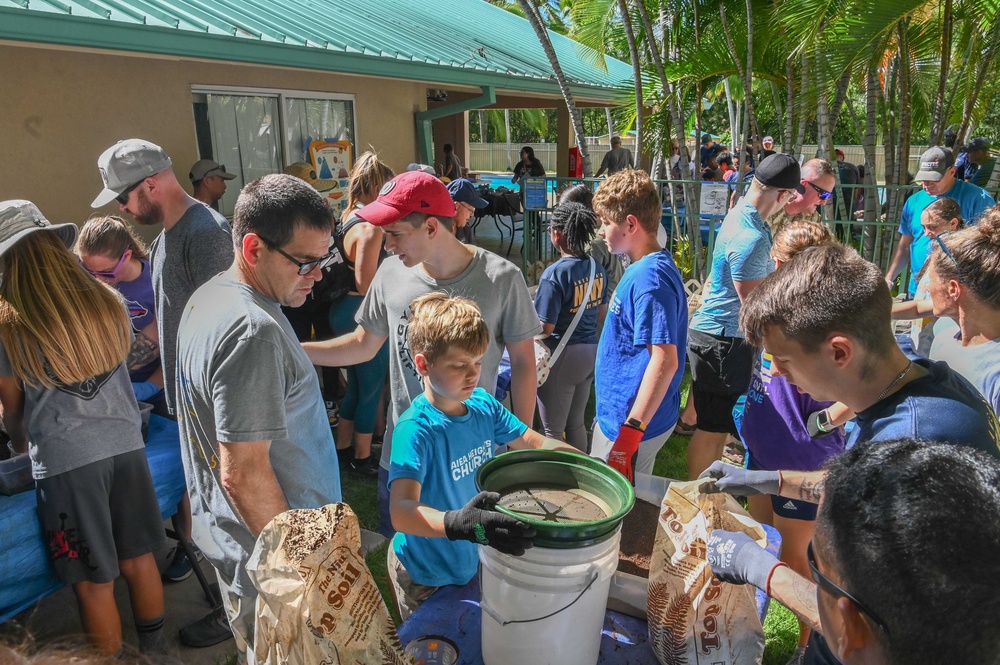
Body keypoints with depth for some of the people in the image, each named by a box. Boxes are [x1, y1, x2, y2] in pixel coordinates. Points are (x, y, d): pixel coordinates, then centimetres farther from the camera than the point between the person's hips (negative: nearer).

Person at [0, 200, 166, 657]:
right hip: (125, 444, 5)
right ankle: (153, 650, 36)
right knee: (139, 559, 19)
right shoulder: (106, 302, -1)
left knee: (94, 582, 9)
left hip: (65, 461, -4)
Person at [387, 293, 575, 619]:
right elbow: (402, 512, -43)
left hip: (476, 558, 6)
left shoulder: (483, 404, -11)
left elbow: (534, 442, 0)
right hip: (426, 577, -6)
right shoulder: (416, 429, -32)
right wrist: (457, 523, -60)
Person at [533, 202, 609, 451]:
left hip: (562, 356, -7)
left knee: (553, 431, 8)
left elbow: (545, 329, -20)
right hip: (591, 353, 7)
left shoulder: (555, 274, -21)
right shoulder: (597, 269, 2)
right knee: (576, 423, 22)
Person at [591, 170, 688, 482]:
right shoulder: (649, 267, 9)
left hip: (631, 424, -10)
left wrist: (630, 433, -28)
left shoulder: (649, 277, -23)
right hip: (622, 414, 10)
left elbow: (665, 360, -28)